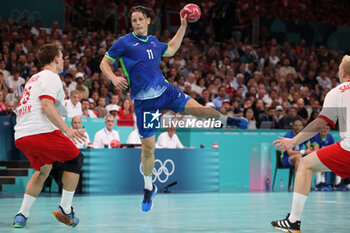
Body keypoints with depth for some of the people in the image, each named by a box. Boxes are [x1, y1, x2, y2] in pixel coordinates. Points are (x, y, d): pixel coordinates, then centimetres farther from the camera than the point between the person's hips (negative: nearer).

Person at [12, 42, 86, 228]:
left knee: (43, 169, 25)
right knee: (75, 159, 7)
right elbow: (47, 106, -16)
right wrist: (67, 129, -19)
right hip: (41, 131, -9)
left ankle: (22, 214, 12)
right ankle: (65, 209, 2)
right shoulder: (51, 77, 0)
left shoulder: (34, 78, 28)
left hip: (21, 136, 9)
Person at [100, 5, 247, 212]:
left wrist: (183, 27, 26)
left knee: (199, 109, -16)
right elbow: (104, 63, 1)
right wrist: (114, 78, -18)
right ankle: (149, 188, 19)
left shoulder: (153, 41, 12)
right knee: (148, 147, 0)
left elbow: (171, 50, 31)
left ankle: (224, 119, 17)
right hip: (143, 101, -3)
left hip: (165, 90, 3)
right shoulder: (124, 42, -2)